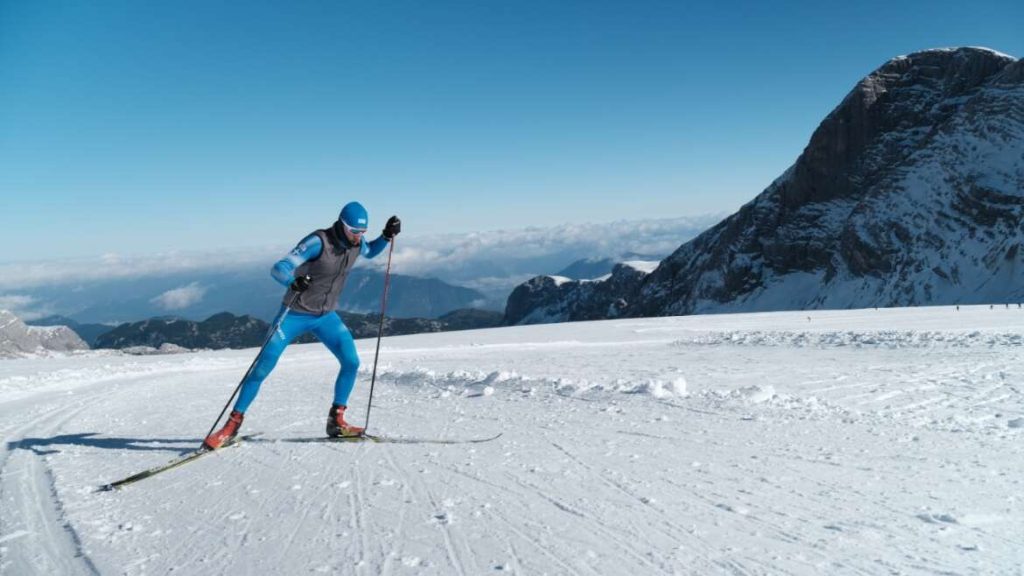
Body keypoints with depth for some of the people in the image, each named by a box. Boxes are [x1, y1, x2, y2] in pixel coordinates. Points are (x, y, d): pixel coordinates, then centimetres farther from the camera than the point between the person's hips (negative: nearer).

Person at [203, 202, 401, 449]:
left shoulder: (356, 242, -6)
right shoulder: (318, 241, -25)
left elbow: (371, 252, 20)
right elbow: (279, 269, -29)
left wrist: (387, 236, 1)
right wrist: (293, 281, -51)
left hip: (326, 316, 5)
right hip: (295, 314, -5)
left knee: (351, 362, -9)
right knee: (262, 368, -5)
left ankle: (336, 420, 7)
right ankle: (233, 424, 10)